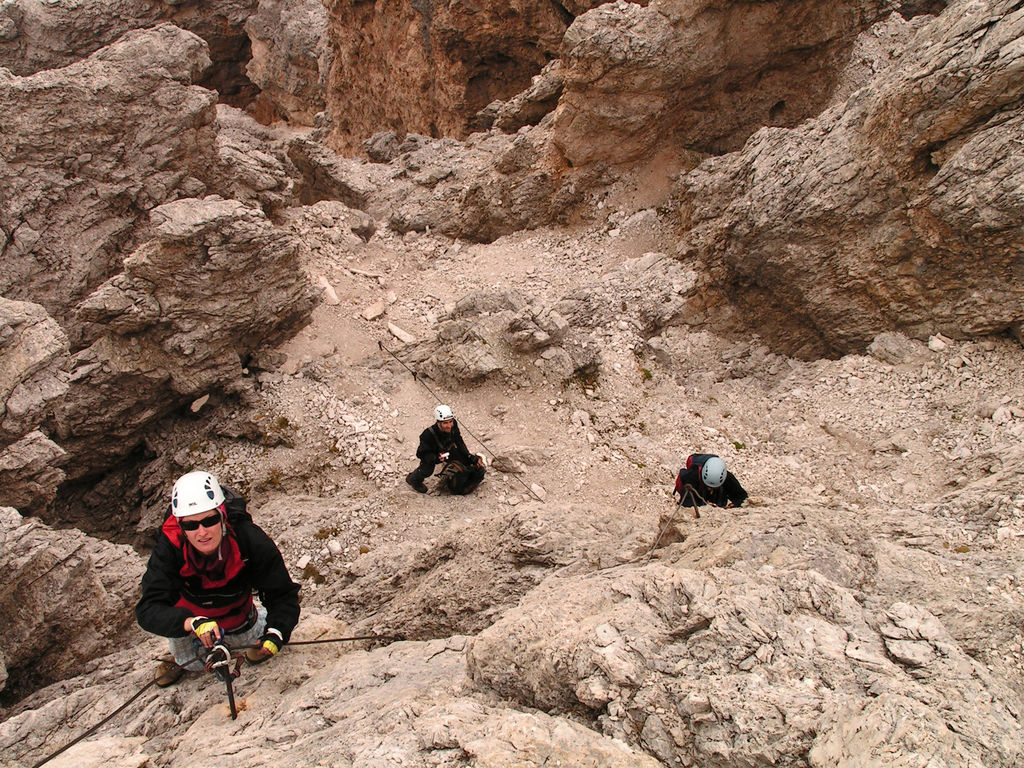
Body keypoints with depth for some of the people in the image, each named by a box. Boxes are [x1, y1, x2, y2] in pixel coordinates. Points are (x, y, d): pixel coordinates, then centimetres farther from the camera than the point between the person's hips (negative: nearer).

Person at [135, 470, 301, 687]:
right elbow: (148, 610, -38)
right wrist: (193, 623, -55)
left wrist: (275, 633, -44)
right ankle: (179, 657, 23)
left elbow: (283, 595, -27)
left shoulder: (250, 540, -35)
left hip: (239, 620, 0)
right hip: (190, 616, 0)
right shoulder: (170, 547, -34)